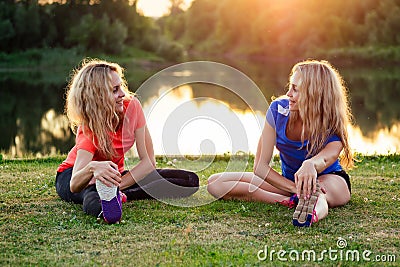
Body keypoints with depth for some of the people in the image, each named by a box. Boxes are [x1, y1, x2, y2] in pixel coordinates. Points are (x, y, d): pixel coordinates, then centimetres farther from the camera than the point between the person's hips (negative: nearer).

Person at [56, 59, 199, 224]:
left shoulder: (132, 106, -19)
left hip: (115, 174, 6)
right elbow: (74, 186, -42)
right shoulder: (89, 130, -29)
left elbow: (148, 160, -17)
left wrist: (117, 186, -29)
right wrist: (91, 167, -63)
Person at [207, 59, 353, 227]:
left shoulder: (333, 128, -22)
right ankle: (291, 200, -31)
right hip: (288, 180, 4)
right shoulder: (278, 109, -14)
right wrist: (295, 188, -32)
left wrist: (310, 165, -72)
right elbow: (260, 165, -16)